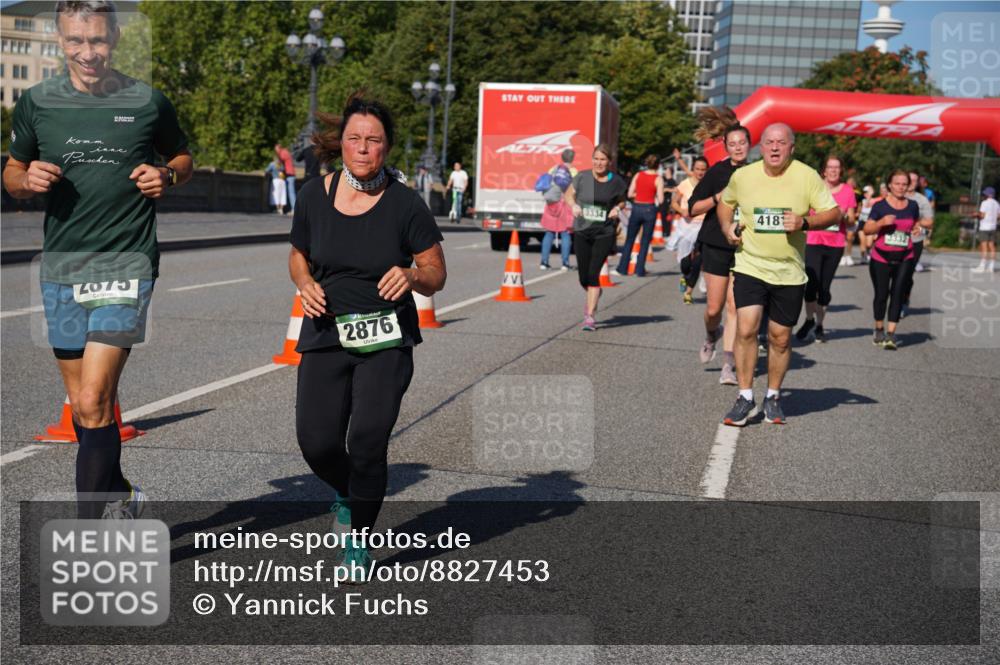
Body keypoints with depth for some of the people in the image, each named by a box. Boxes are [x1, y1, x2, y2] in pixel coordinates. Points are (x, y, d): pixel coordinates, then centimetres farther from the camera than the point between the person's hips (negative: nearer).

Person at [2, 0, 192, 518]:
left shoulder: (148, 103, 2)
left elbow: (183, 157, 18)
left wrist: (166, 177, -5)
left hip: (126, 267, -3)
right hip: (60, 270, 4)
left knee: (93, 403, -13)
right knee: (82, 408, 11)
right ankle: (120, 495, 35)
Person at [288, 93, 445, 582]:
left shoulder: (405, 204, -5)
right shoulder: (315, 196, 2)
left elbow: (437, 275, 1)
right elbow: (298, 256, 17)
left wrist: (411, 276, -21)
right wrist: (305, 284, -4)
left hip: (386, 341, -2)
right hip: (326, 336, 2)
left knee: (368, 441, -12)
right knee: (316, 444, -7)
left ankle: (359, 543, 13)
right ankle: (345, 493, 30)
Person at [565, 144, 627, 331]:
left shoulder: (616, 182, -2)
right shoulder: (582, 177, -2)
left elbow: (622, 202, 14)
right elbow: (569, 194, 12)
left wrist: (617, 208, -8)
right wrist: (573, 205, -9)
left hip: (605, 233, -2)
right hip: (582, 232, 2)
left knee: (593, 274, -12)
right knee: (584, 277, 6)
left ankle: (590, 316, -5)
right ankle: (594, 295, 42)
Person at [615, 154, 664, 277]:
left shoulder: (638, 175, 2)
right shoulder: (658, 179, -6)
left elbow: (630, 194, 1)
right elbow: (660, 200, -9)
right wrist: (652, 194, 9)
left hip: (637, 208, 2)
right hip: (649, 209, -2)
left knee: (629, 239, 11)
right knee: (645, 242, 7)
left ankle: (622, 269, 10)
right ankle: (640, 270, 7)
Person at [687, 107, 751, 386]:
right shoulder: (717, 172, -2)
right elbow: (693, 208, -3)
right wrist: (718, 197, -17)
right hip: (716, 245, -1)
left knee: (735, 306, -6)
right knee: (714, 308, 2)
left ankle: (729, 365, -2)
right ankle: (712, 336, 37)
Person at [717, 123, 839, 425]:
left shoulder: (808, 177, -6)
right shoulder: (742, 176, -2)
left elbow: (833, 213, -3)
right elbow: (725, 202, 18)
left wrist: (805, 222, -20)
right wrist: (727, 227, 0)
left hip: (789, 272, 0)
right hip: (750, 267, 0)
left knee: (780, 338, 8)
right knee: (746, 329, -15)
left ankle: (773, 396, 27)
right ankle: (745, 396, -1)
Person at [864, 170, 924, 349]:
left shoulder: (913, 206, 5)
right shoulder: (880, 206, -4)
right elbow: (867, 229, -5)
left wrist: (917, 229, 0)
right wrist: (881, 222, -22)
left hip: (904, 259, 2)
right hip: (881, 258, -1)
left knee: (898, 294, -5)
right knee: (881, 294, 4)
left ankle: (891, 334, -4)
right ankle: (879, 329, 25)